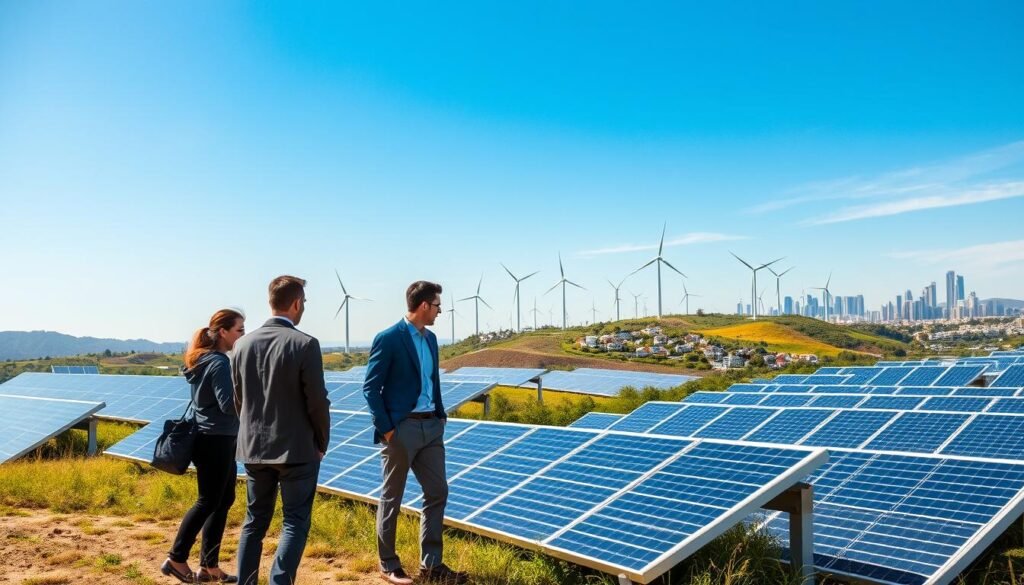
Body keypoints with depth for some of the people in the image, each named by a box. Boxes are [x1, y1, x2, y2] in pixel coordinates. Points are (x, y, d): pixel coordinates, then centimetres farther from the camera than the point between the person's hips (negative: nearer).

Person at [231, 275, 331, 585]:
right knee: (295, 522, 4)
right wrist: (321, 443, 1)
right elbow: (317, 402, -13)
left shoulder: (244, 344, 2)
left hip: (253, 447, 6)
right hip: (297, 449, -5)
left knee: (255, 521, 16)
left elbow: (238, 400, 9)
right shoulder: (305, 344, -15)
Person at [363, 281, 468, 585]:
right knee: (392, 497, 7)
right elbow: (371, 388, -12)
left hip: (430, 426, 7)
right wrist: (386, 429, -15)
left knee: (437, 492, 8)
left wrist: (441, 415, 10)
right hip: (401, 427, -7)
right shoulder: (388, 339, -13)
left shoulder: (431, 338, 10)